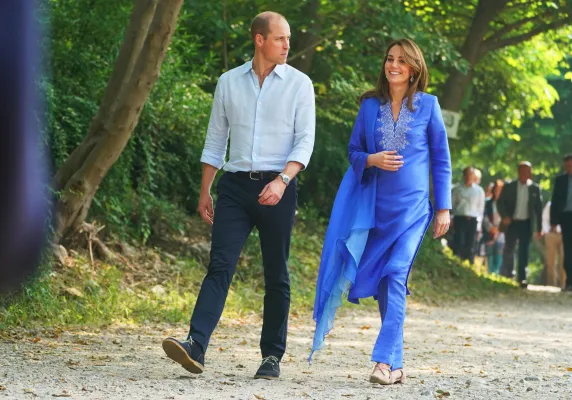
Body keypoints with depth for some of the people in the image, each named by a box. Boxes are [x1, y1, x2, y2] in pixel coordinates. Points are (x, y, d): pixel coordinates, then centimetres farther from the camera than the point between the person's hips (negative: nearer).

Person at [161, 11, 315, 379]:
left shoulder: (299, 84, 2)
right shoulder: (229, 83, 9)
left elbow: (305, 141, -4)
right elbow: (215, 139, 15)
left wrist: (282, 180, -19)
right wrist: (205, 191, 12)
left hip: (277, 188, -1)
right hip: (235, 185, 1)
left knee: (276, 275, 4)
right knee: (220, 266, -10)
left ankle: (272, 356, 10)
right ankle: (196, 346, -21)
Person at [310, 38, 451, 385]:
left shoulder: (428, 105, 1)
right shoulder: (371, 106, 7)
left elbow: (441, 159, 4)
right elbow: (353, 151, 13)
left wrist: (444, 208, 1)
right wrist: (371, 160, -10)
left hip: (412, 205, -3)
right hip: (375, 205, 3)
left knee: (395, 276, -16)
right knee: (382, 281, 5)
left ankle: (386, 360, -19)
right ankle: (397, 364, 13)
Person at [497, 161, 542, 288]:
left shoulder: (535, 188, 3)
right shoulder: (509, 187, 2)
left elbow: (538, 208, 5)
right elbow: (500, 203, 3)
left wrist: (539, 228, 2)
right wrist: (505, 216, -14)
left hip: (526, 224, 0)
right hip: (511, 223, 0)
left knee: (524, 251, -2)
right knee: (509, 250, 2)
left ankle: (522, 278, -1)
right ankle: (506, 275, 13)